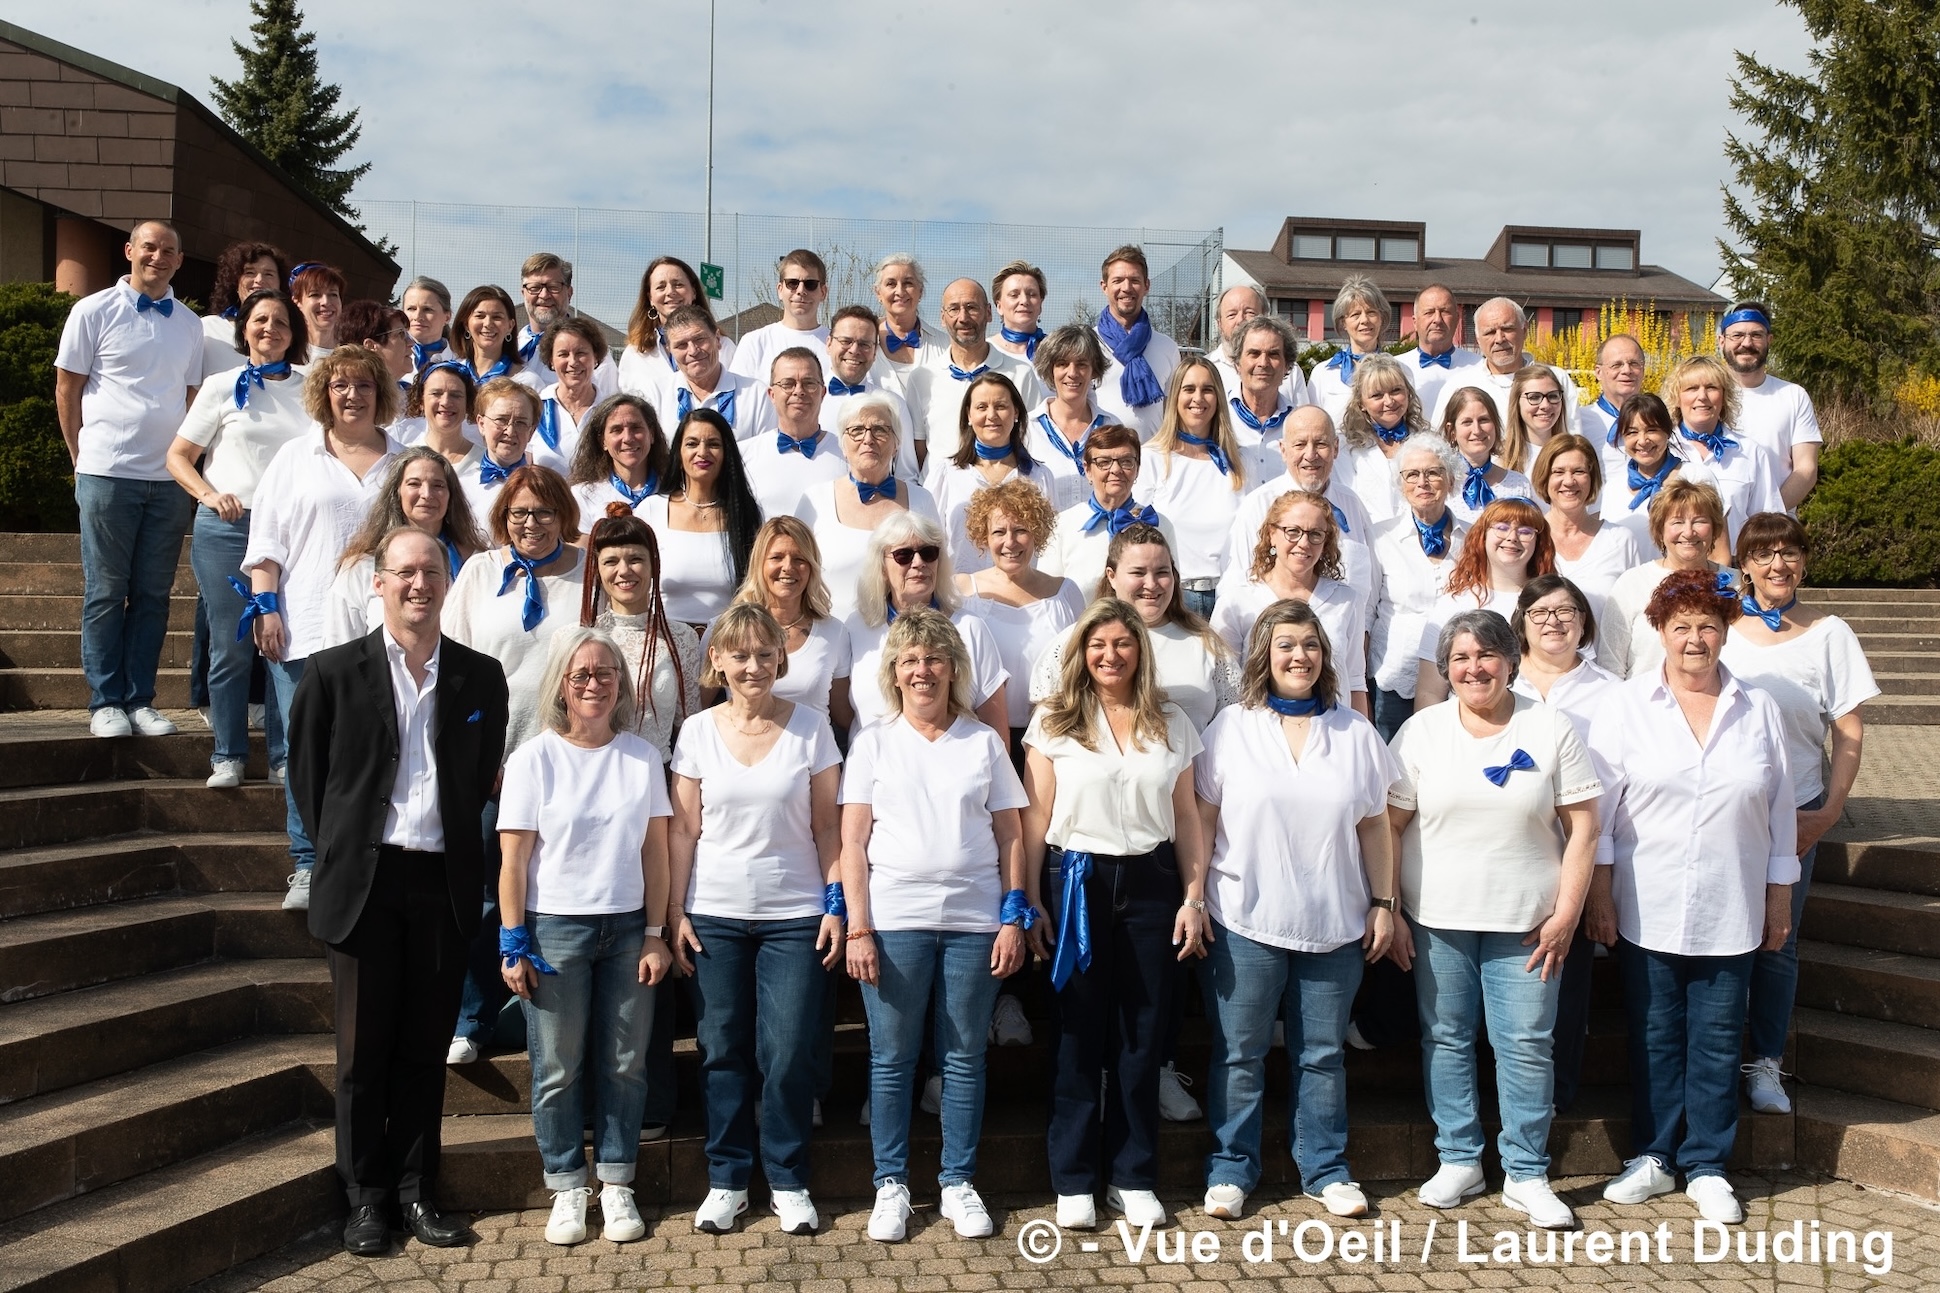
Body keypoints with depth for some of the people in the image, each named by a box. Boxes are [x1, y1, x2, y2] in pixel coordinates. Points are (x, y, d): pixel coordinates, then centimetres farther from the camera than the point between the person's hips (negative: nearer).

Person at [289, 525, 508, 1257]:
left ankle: (417, 1190, 21)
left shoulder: (481, 677, 4)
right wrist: (337, 853, 5)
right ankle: (365, 1197, 19)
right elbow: (306, 774, 6)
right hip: (366, 879, -1)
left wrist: (463, 853, 7)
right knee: (365, 1046, 7)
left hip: (445, 880, 2)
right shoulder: (335, 672, -2)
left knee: (427, 1046, 9)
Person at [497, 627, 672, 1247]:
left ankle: (616, 1184, 16)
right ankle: (568, 1189, 16)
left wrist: (655, 933, 1)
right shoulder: (534, 758, -3)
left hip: (627, 929, 2)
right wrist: (513, 944, -6)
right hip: (554, 927, -2)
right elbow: (514, 859, -3)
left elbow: (655, 851, 5)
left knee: (624, 1065, 5)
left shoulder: (641, 755, 4)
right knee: (558, 1069, 3)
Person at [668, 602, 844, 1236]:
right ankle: (727, 1179, 20)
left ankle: (788, 1180, 15)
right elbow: (683, 830, 4)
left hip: (794, 917, -1)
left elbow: (827, 826, 1)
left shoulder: (811, 727, -1)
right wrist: (675, 912, -1)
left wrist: (836, 905, -4)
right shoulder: (698, 731, 2)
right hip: (714, 916, 1)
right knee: (723, 1052, 6)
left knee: (788, 1054, -2)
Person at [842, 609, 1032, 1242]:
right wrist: (858, 929, -6)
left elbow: (1010, 837, 9)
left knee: (964, 1057, 7)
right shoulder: (873, 742, 6)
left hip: (975, 921, 1)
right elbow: (852, 841, 2)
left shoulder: (984, 742, 9)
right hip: (895, 919, -1)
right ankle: (891, 1183, 17)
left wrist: (1014, 917, 0)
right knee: (892, 1057, 4)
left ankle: (959, 1182, 18)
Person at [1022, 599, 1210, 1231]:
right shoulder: (1054, 722, 2)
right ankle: (1073, 1179, 13)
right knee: (1078, 1035, 3)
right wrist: (1029, 900, -3)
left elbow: (1186, 818, 9)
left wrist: (1194, 898, 3)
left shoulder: (1171, 724, 8)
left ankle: (1132, 1177, 17)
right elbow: (1036, 817, 1)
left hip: (1151, 883, 2)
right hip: (1077, 883, -2)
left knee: (1143, 1035, 6)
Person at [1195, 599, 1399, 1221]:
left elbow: (1374, 825, 10)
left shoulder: (1355, 733, 7)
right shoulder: (1232, 727, 1)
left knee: (1323, 1054, 10)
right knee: (1240, 1053, 5)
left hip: (1335, 925, 2)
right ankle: (1231, 1169, 17)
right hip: (1246, 921, -2)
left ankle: (1326, 1169, 23)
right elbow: (1203, 817, 1)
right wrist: (1193, 897, -4)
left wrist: (1383, 902, 7)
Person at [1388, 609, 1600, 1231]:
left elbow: (1583, 827, 0)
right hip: (1436, 920, 1)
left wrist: (1566, 913, -6)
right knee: (1445, 1038, 8)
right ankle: (1459, 1161, 22)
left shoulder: (1551, 729, 0)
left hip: (1525, 922, -1)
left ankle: (1527, 1175, 14)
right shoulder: (1421, 731, 2)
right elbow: (1389, 826, 1)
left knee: (1527, 1044, 1)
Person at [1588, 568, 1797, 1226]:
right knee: (1654, 1036, 8)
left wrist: (1780, 898, 7)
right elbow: (1598, 807, -3)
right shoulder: (1628, 706, -2)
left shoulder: (1759, 710, 4)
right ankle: (1652, 1158, 21)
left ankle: (1707, 1167, 19)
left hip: (1731, 912, 1)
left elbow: (1780, 809, 8)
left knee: (1718, 1041, 7)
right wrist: (1599, 894, -6)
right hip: (1647, 908, -1)